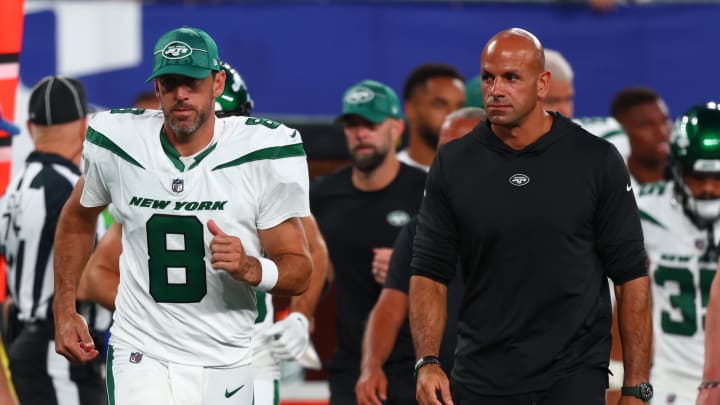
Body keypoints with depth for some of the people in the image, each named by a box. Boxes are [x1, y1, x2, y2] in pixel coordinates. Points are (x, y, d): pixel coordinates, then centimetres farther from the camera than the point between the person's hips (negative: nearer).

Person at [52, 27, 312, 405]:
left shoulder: (264, 153, -9)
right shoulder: (115, 144, -3)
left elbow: (299, 271, -4)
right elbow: (77, 218, 18)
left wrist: (249, 268, -25)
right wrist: (64, 310, 13)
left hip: (225, 368, 0)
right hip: (140, 358, 0)